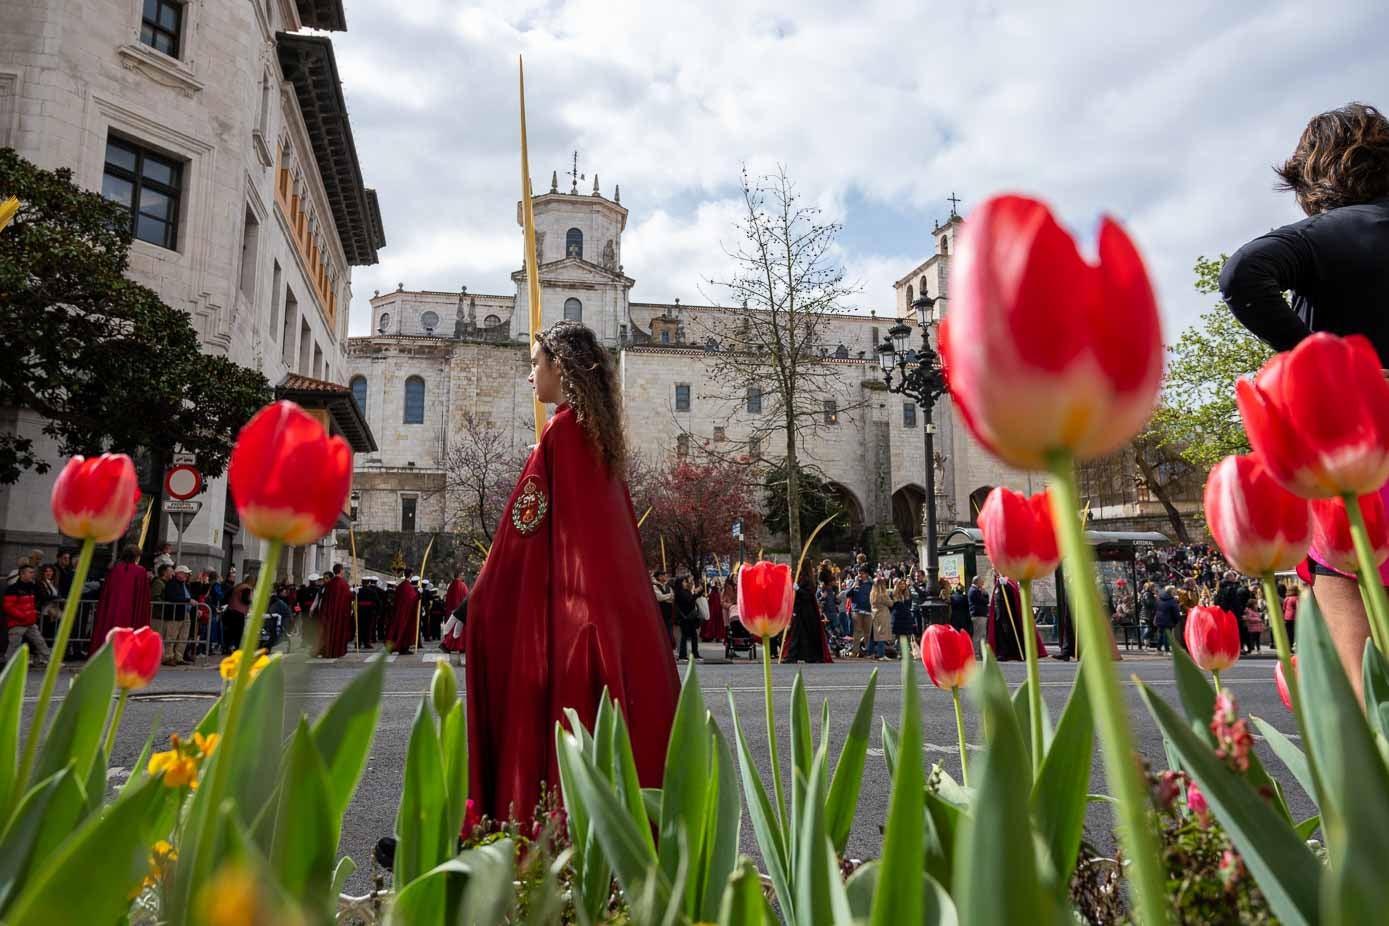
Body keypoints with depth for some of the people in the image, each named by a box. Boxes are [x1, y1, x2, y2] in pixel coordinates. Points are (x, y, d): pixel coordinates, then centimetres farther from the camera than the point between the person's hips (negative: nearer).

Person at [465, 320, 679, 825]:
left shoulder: (562, 431, -12)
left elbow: (523, 531, -15)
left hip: (568, 606, -9)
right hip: (615, 602, 9)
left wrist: (481, 595, -5)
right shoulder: (599, 433, 13)